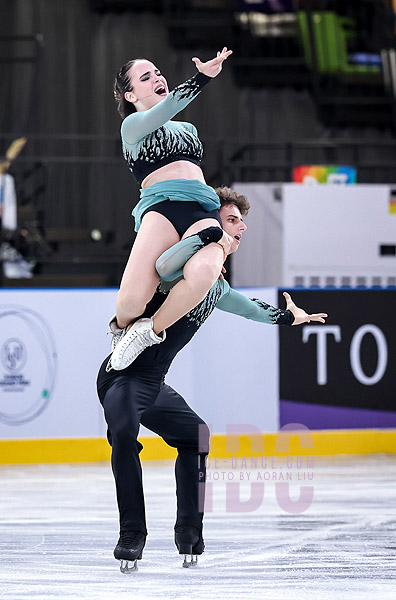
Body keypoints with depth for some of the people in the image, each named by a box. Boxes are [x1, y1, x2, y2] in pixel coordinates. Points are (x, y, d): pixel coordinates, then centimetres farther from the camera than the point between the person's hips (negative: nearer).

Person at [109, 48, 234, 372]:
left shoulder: (188, 129, 34)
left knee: (202, 274, -35)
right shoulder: (133, 126, 13)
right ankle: (122, 326, 10)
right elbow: (164, 109, -8)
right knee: (131, 301, -29)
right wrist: (202, 78, -23)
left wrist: (218, 233, 29)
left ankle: (151, 331, -11)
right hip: (160, 208, -4)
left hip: (204, 214, 5)